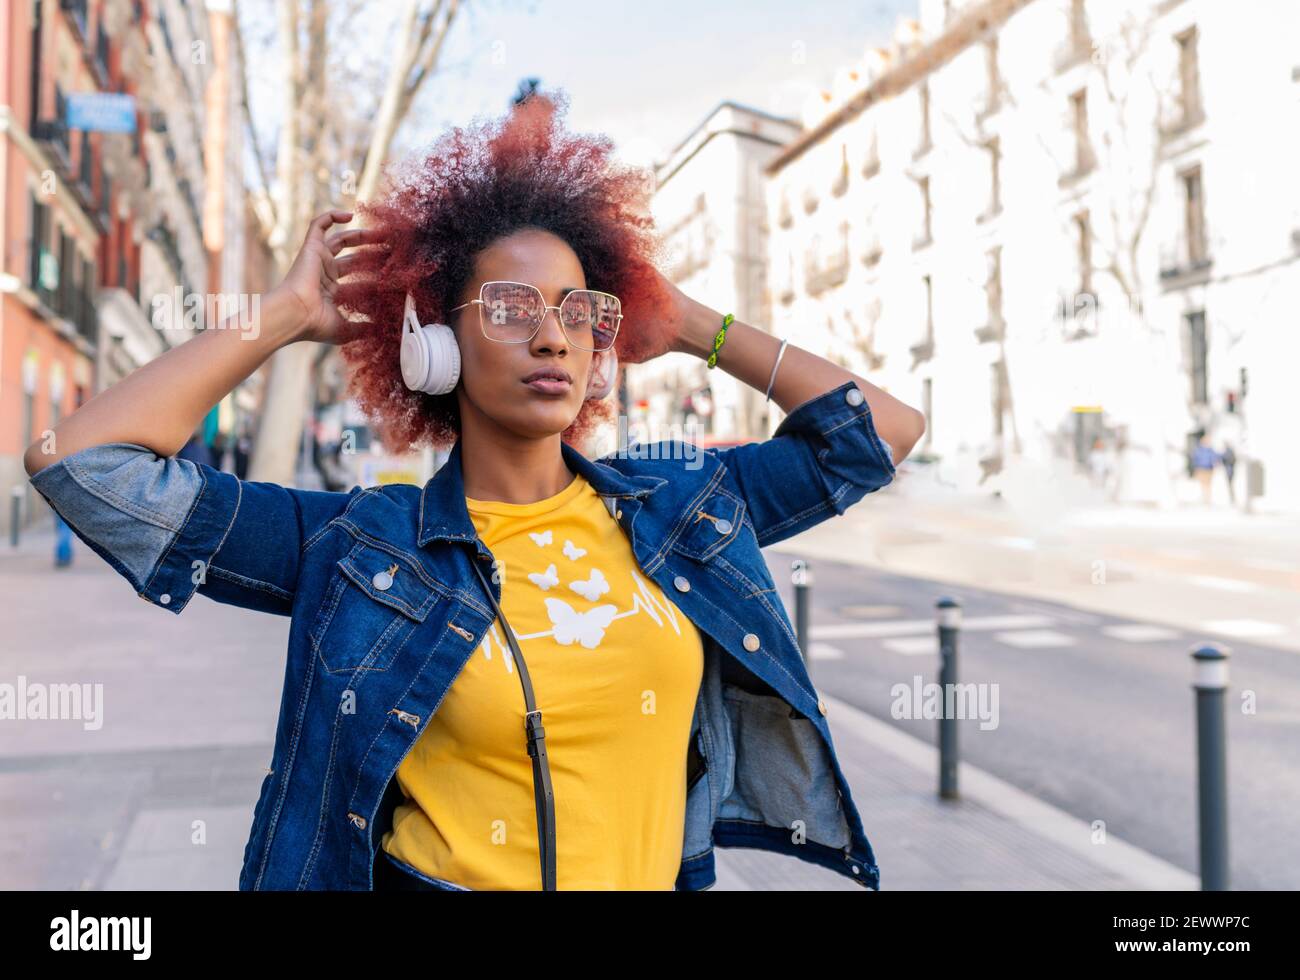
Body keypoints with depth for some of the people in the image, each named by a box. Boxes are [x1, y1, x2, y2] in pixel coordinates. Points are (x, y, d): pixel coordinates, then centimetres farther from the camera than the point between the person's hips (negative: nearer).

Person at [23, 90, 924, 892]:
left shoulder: (680, 506, 2)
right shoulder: (361, 546, -6)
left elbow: (881, 433, 8)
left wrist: (694, 326, 7)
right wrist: (286, 316, -3)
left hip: (660, 873, 4)